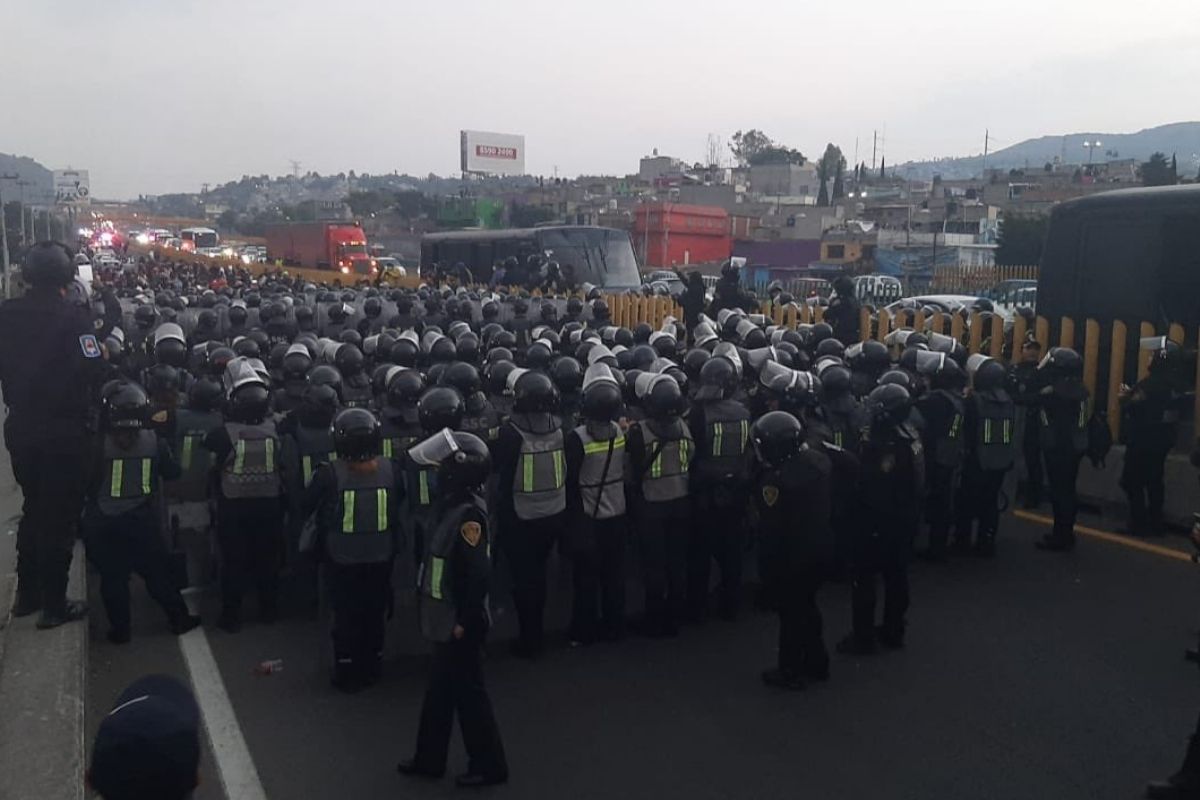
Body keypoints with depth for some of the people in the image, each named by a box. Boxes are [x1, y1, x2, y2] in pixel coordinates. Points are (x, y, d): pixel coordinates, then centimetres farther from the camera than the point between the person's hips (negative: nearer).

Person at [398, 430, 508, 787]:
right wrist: (452, 618, 17)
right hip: (446, 617, 9)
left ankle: (490, 764, 19)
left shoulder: (469, 513, -24)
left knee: (468, 691, 4)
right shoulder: (452, 503, 6)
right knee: (440, 689, 19)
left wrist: (465, 621, -19)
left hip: (460, 622, -9)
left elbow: (479, 574, -24)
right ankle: (429, 758, 34)